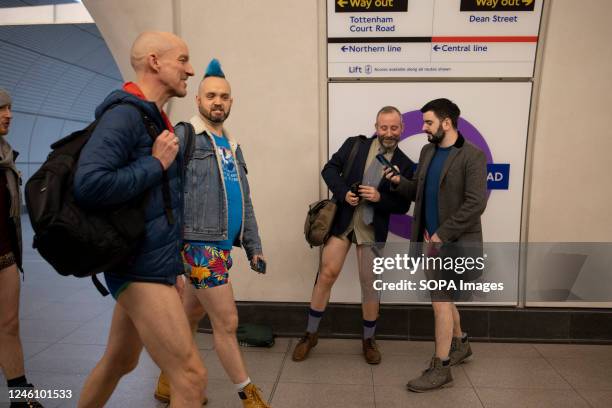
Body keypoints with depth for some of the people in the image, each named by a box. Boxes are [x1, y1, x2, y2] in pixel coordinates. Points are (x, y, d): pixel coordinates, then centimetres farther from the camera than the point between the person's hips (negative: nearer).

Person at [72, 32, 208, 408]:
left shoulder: (153, 117, 14)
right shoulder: (125, 112, -16)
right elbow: (88, 185, -28)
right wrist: (156, 165, -18)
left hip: (154, 263, 10)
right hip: (142, 268, -10)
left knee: (119, 362, 25)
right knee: (192, 378, -7)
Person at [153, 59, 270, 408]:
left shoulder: (233, 146, 17)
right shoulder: (184, 136, -6)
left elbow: (244, 201, 19)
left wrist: (253, 245, 17)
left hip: (223, 246, 8)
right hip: (200, 244, -8)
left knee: (191, 317, 19)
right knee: (227, 322, 0)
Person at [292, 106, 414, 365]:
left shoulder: (405, 165, 2)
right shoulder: (355, 144, 3)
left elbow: (403, 206, 2)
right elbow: (330, 169, 1)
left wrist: (379, 198, -17)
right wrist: (344, 193, -15)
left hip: (372, 228, 0)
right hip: (342, 220, 0)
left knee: (370, 284, 7)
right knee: (327, 274, 0)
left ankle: (368, 340, 28)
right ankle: (311, 334, 18)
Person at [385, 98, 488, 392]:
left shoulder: (472, 156, -13)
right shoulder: (427, 151, 9)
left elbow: (475, 204, -20)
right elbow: (417, 192, 14)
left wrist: (441, 235, -21)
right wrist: (398, 182, -5)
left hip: (456, 241, -8)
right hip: (432, 240, 8)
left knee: (440, 302, -5)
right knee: (444, 298, 19)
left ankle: (440, 368, 9)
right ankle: (460, 344, 42)